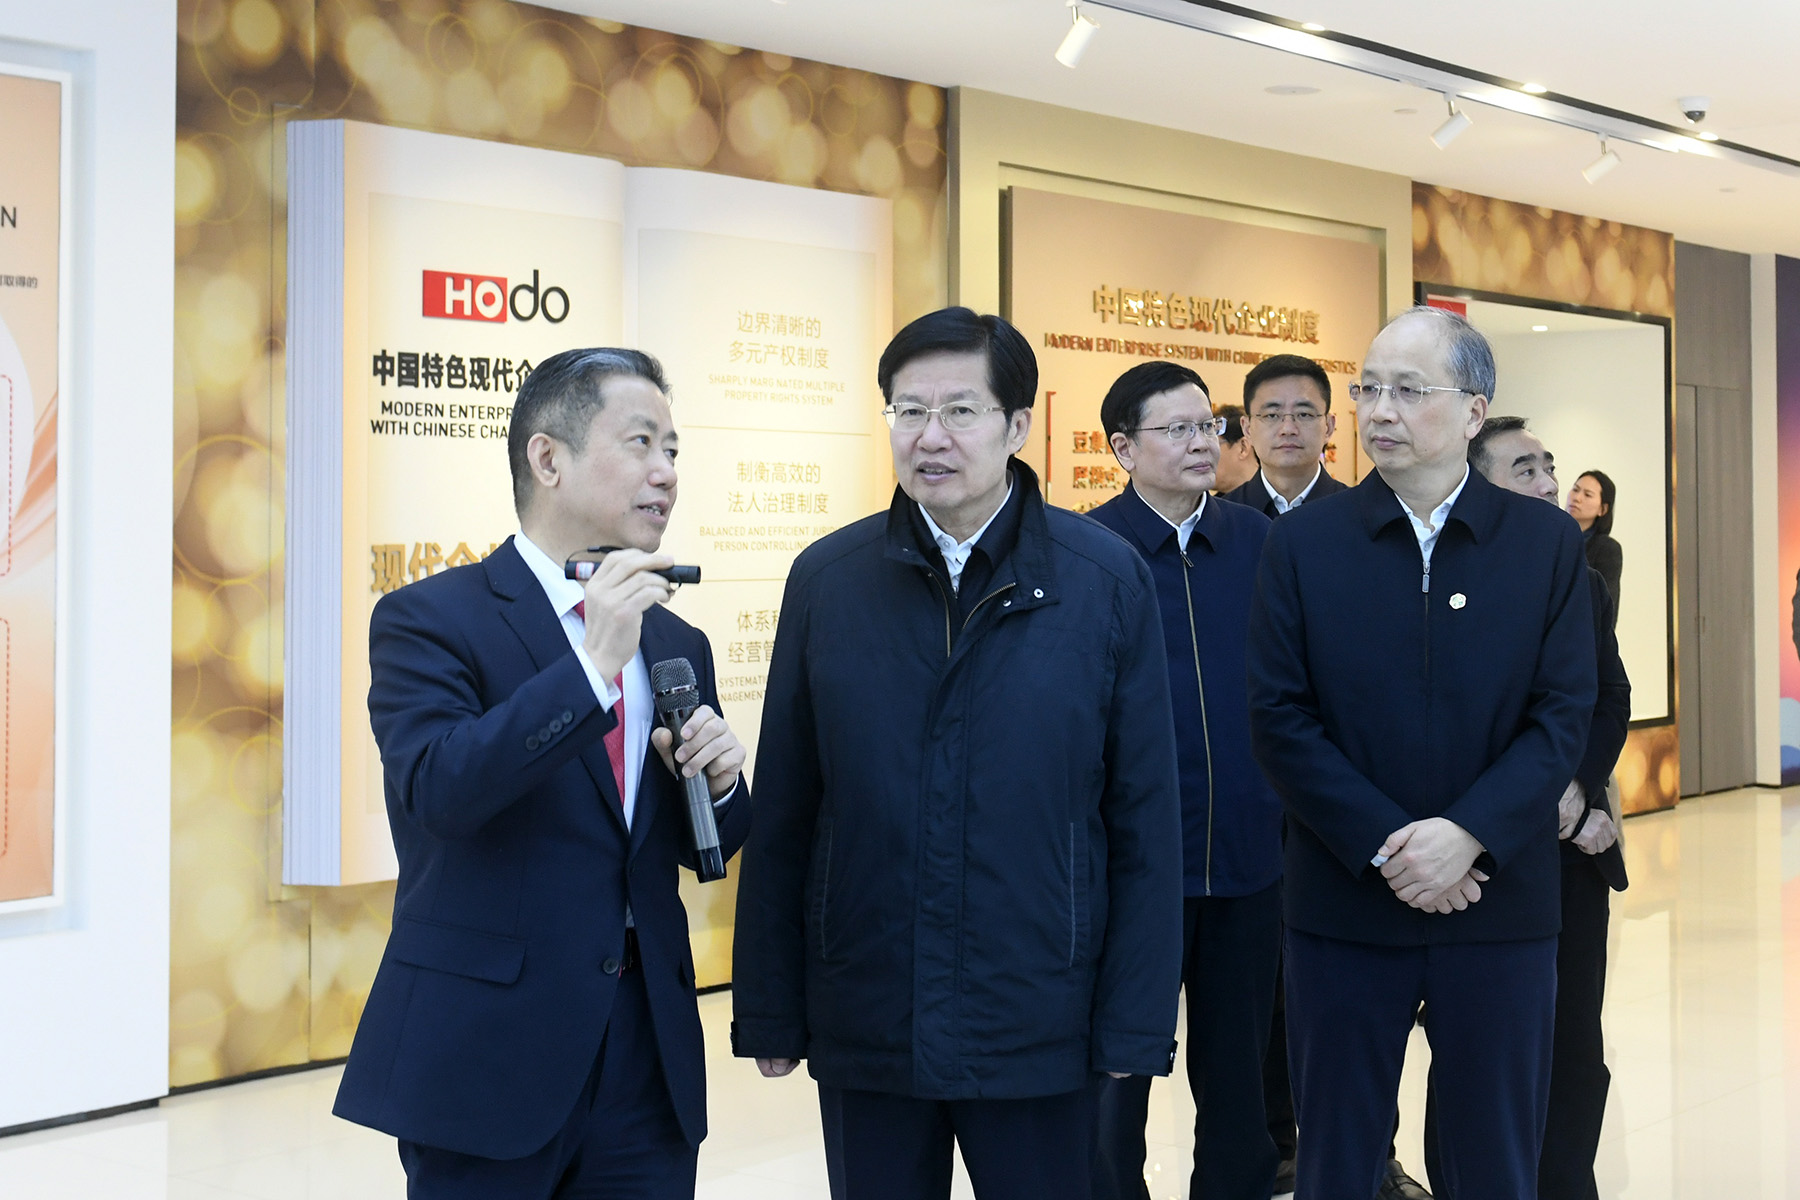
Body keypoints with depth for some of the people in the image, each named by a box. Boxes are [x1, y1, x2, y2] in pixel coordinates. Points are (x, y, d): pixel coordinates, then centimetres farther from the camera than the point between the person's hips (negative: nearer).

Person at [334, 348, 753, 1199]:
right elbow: (438, 791, -21)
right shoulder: (428, 618, -6)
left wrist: (717, 781, -4)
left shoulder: (678, 645, 11)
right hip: (488, 1060, -5)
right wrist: (593, 667, -24)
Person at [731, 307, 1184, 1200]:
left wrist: (1136, 1025, -5)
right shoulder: (826, 579, 0)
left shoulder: (1108, 581, -4)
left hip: (1039, 1025, -1)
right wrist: (769, 1013, 2)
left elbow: (1145, 819, -3)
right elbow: (783, 817, 2)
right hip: (863, 1021, 2)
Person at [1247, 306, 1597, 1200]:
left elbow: (1564, 715, -4)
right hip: (1344, 907, 0)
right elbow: (1279, 720, -5)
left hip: (1500, 907, 1)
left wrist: (1467, 835, -17)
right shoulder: (1303, 543, 0)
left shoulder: (1547, 543, 2)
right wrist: (1387, 848, -14)